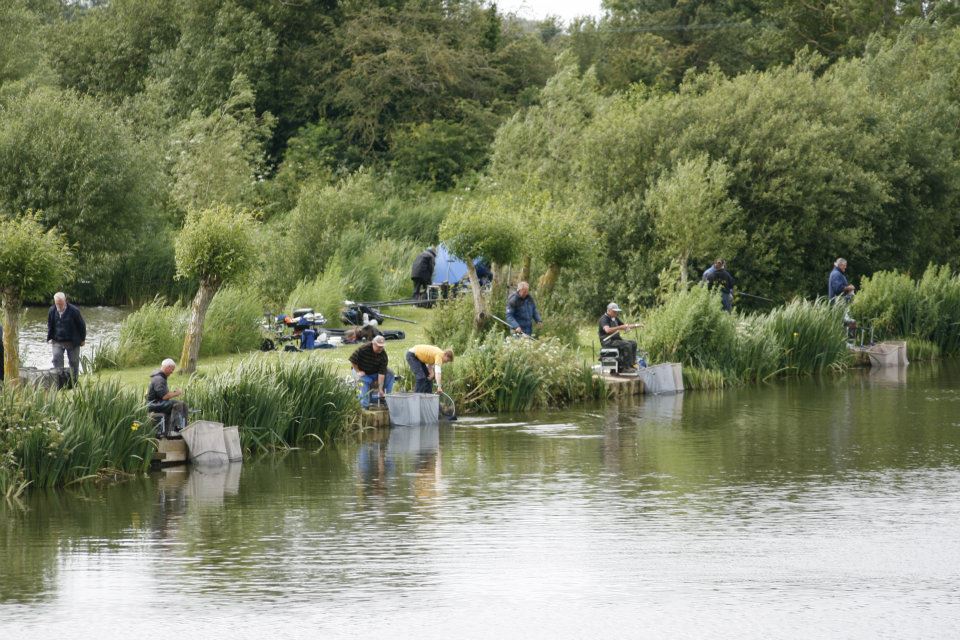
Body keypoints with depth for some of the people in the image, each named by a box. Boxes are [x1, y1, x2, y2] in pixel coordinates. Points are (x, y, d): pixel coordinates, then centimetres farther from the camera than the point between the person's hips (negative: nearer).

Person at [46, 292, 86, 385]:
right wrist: (50, 338, 7)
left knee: (74, 362, 6)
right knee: (57, 360, -12)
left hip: (72, 342, -2)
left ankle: (74, 382, 16)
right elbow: (50, 325, 14)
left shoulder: (73, 311, -13)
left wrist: (82, 339, 0)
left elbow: (81, 325, -2)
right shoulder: (52, 311, -2)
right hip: (57, 341, 2)